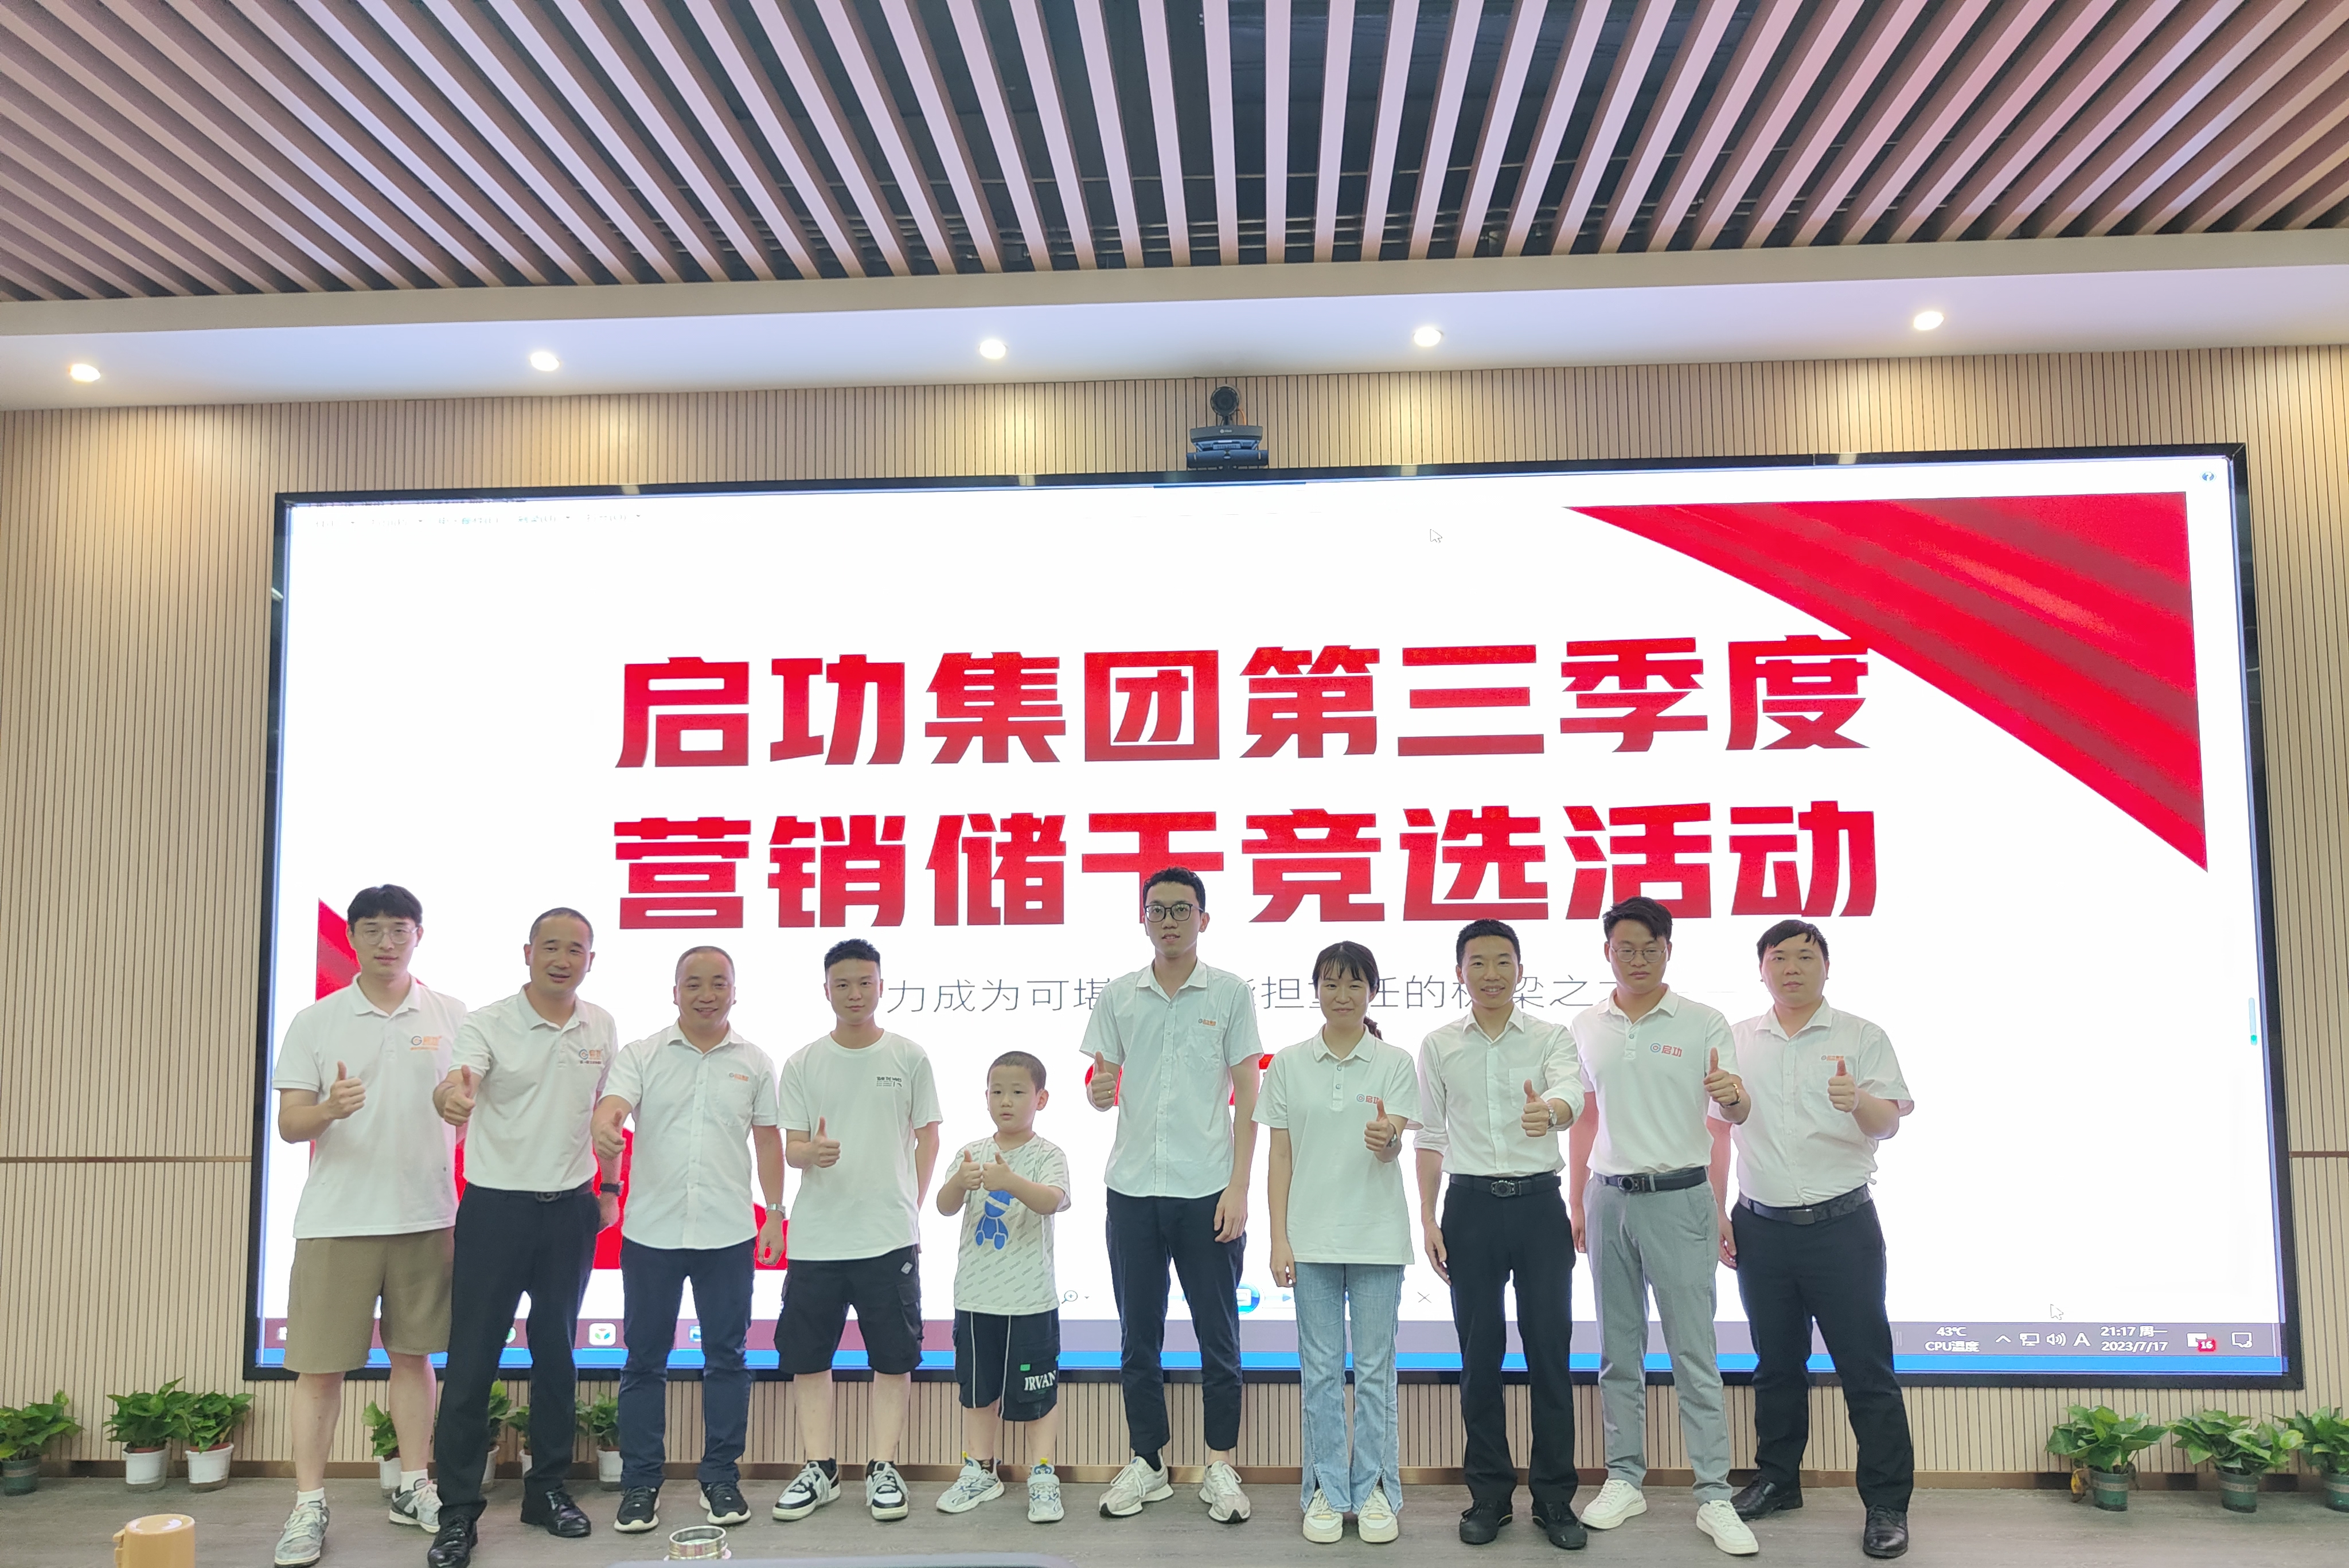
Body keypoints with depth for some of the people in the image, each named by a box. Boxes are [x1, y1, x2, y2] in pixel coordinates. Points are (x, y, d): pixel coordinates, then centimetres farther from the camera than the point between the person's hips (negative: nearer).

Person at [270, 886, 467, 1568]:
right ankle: (308, 1506, 13)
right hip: (335, 1220, -1)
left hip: (426, 1217, 1)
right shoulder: (315, 1022, 1)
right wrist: (329, 1109, -23)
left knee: (414, 1354, 10)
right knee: (320, 1363, 2)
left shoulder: (450, 1017, 3)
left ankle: (413, 1488, 22)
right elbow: (289, 1124, -1)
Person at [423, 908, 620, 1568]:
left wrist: (610, 1186, 12)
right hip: (496, 1208, -4)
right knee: (472, 1358, -1)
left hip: (571, 1212, 4)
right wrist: (450, 1096, -51)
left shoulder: (600, 1027, 4)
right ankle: (458, 1513, 9)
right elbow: (455, 1086, -28)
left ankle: (549, 1488, 25)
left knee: (556, 1351, 12)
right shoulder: (487, 1024, -10)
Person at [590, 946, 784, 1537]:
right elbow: (609, 1110, -15)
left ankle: (721, 1479, 19)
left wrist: (775, 1213, 7)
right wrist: (605, 1132, -38)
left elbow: (768, 1140, 10)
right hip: (651, 1232, -1)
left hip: (728, 1234, 1)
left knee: (726, 1358, 7)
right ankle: (640, 1483, 18)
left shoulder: (755, 1063, 5)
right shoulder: (640, 1055, 1)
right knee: (644, 1360, 7)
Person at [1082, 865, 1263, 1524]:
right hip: (1132, 1190, 3)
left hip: (1208, 1191, -2)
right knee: (1139, 1338, 10)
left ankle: (1222, 1466, 16)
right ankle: (1146, 1463, 22)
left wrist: (1238, 1187, -8)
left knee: (1218, 1336, 5)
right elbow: (1103, 1085, 9)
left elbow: (1247, 1096, -1)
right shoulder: (1118, 996, 7)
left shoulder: (1230, 994, 0)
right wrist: (1097, 1092, -16)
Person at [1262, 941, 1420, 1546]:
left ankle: (1372, 1490, 19)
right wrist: (1279, 1239, -3)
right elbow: (1279, 1155, 2)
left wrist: (1385, 1138, -38)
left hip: (1377, 1236, -1)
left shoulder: (1395, 1063, -2)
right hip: (1312, 1237, 1)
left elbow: (1391, 1151, -13)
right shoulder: (1289, 1064, 2)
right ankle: (1327, 1491, 19)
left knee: (1374, 1368, 7)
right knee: (1320, 1369, 7)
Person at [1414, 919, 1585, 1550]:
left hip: (1538, 1203, -1)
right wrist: (1428, 1219, 2)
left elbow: (1572, 1093, -21)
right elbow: (1431, 1137, 8)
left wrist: (1550, 1111, -45)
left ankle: (1554, 1497, 14)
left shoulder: (1552, 1037, 0)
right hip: (1471, 1206, 1)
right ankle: (1489, 1493, 18)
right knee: (1479, 1354, 7)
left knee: (1550, 1351, 2)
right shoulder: (1439, 1046, 5)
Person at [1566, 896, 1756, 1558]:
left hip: (1678, 1199, -3)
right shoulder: (1587, 1027, 7)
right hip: (1609, 1198, 4)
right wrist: (1576, 1203, 13)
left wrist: (1735, 1100, -30)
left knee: (1694, 1354, -1)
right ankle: (1624, 1479, 22)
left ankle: (1714, 1496, 6)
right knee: (1619, 1352, 11)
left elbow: (1735, 1110, -6)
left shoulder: (1703, 1024, -3)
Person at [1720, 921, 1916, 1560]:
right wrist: (1716, 1213, 6)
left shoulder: (1862, 1038, 0)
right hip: (1761, 1227, 3)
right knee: (1776, 1363, 14)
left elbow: (1888, 1123, -9)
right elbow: (1719, 1130, 12)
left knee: (1867, 1366, -1)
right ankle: (1777, 1481, 28)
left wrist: (1860, 1102, -33)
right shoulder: (1737, 1041, 8)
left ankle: (1888, 1504, 8)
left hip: (1841, 1225, -3)